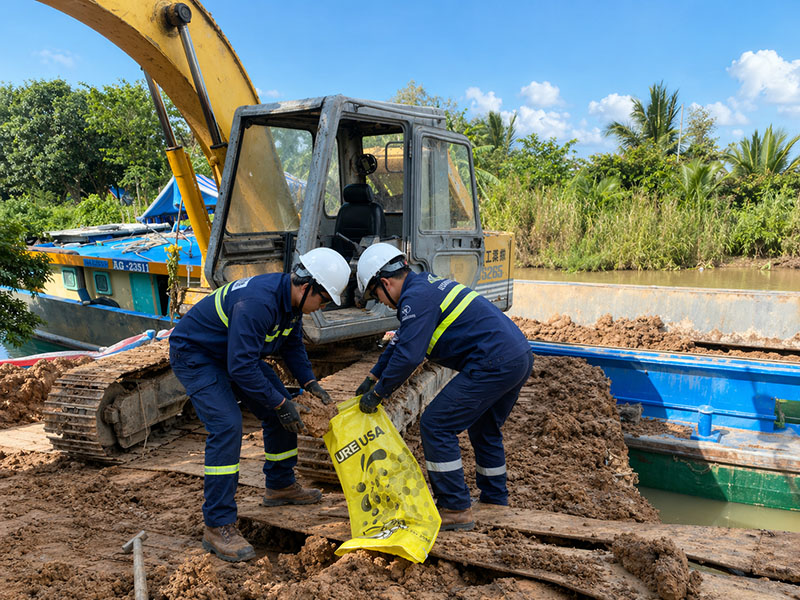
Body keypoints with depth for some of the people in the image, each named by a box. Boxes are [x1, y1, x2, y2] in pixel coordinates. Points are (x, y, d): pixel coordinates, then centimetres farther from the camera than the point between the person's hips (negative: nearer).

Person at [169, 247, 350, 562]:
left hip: (238, 354, 9)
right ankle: (218, 527, -15)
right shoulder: (257, 302, -36)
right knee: (226, 425, -23)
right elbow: (241, 366, -35)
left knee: (279, 413, 8)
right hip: (193, 355, -9)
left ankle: (280, 485, 28)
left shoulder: (292, 299, -6)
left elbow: (292, 344, 10)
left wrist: (310, 383, -2)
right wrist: (281, 404, -28)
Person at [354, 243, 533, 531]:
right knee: (485, 429, 26)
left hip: (494, 364, -11)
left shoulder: (416, 298, -11)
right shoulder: (427, 284, 21)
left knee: (435, 426, -4)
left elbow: (408, 356, -18)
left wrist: (377, 393, -5)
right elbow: (402, 340, 30)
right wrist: (373, 377, 33)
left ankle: (456, 510, 4)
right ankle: (495, 503, 38)